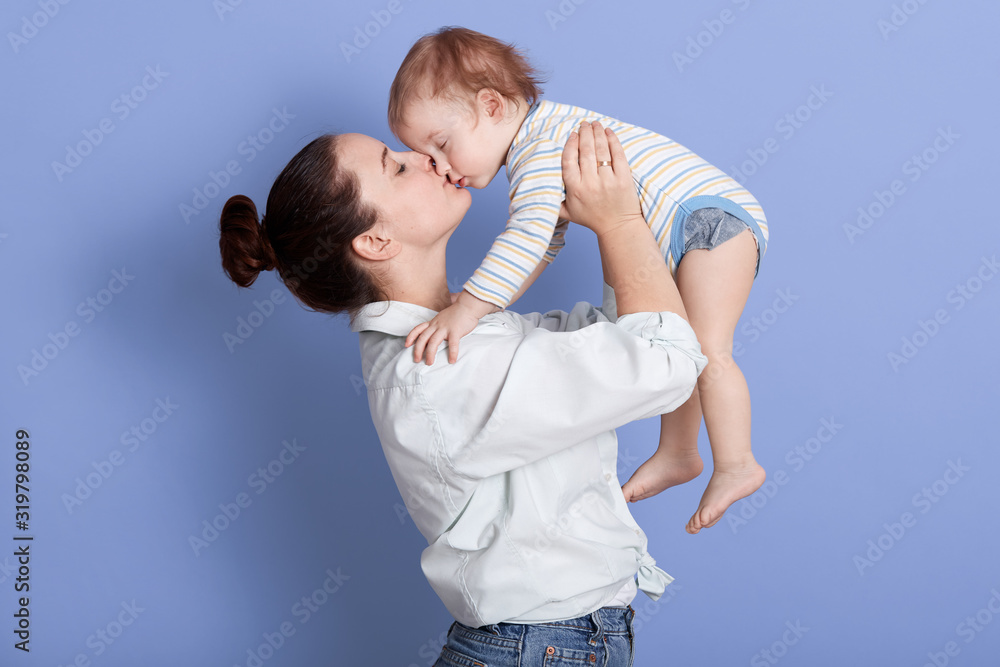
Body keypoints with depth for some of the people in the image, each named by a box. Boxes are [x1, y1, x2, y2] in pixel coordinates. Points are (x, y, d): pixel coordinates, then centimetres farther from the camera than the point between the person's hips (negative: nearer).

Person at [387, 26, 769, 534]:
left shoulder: (542, 147, -22)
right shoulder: (534, 151, 13)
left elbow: (528, 235, -37)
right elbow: (547, 240, 21)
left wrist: (467, 309, -41)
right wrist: (487, 299, 13)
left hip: (712, 216, -11)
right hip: (677, 245, 11)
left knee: (705, 348, -17)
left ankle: (736, 466, -9)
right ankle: (677, 455, 26)